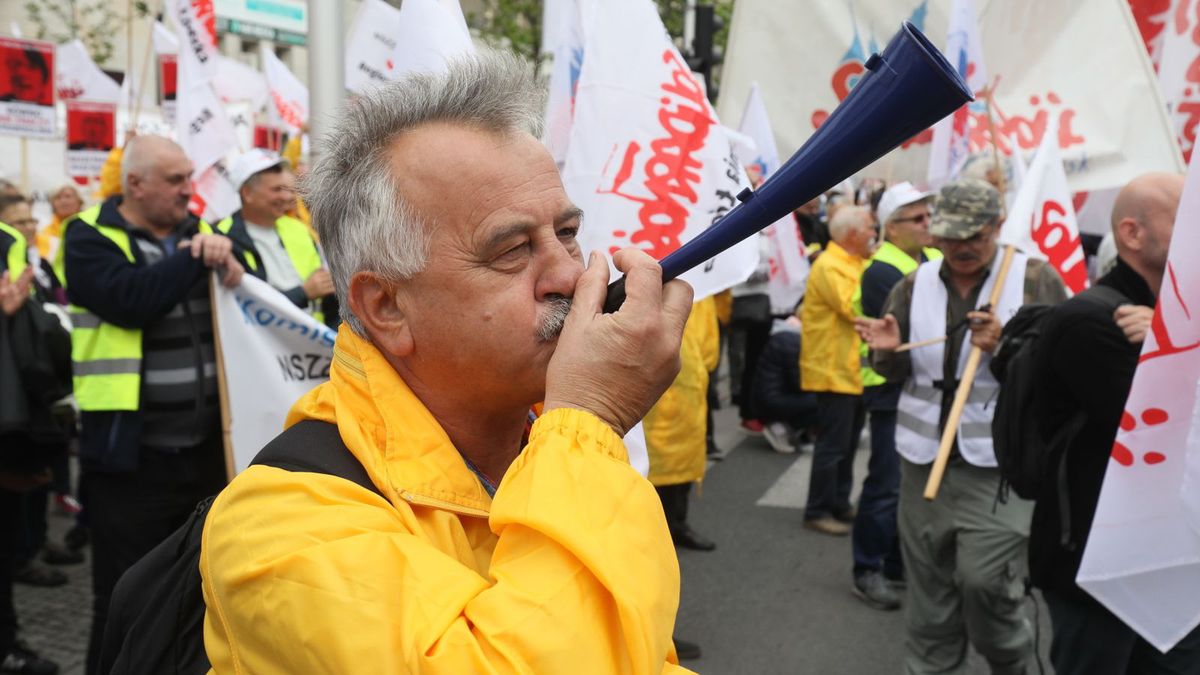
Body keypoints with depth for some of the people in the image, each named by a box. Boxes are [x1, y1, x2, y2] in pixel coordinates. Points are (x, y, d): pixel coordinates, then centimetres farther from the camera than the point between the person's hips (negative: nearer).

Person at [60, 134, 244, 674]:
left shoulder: (198, 233, 12)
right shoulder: (91, 238, -5)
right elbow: (133, 299, -24)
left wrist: (231, 266, -11)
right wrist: (197, 259, -14)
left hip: (206, 447, 5)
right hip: (130, 454, -5)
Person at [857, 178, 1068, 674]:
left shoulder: (1036, 280, -3)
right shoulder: (914, 285, 6)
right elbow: (895, 373, 13)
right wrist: (888, 351, -9)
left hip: (999, 463, -4)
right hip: (925, 459, 4)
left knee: (984, 580, -9)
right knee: (928, 587, 12)